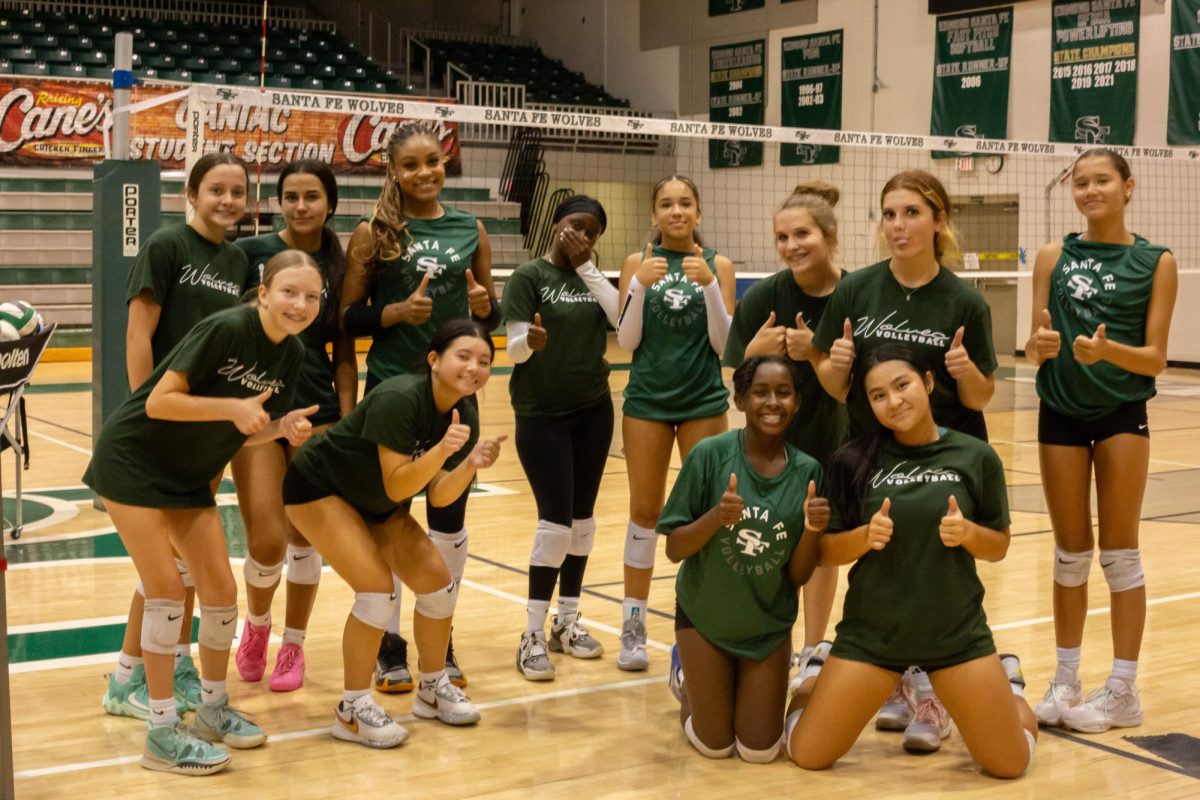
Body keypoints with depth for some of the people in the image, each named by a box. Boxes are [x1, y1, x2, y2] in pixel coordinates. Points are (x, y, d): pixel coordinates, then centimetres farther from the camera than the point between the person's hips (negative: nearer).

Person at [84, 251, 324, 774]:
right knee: (166, 589, -9)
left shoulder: (291, 354, -2)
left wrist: (285, 428, -16)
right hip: (132, 462, -7)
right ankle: (162, 732, 0)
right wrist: (233, 406, -32)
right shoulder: (225, 329, -24)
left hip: (189, 477, 7)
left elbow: (247, 432, 4)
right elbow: (159, 402, -25)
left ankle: (213, 708, 24)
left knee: (221, 591, 4)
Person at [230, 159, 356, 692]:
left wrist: (348, 421, 0)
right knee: (267, 539, -8)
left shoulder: (340, 266, 5)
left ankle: (293, 646, 24)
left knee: (306, 534, 7)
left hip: (316, 409, 2)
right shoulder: (250, 252, -3)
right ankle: (255, 625, 22)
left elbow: (344, 349, 7)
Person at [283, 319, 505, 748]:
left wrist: (471, 463, -27)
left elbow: (438, 496, -10)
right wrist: (441, 450, -43)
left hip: (377, 504, 8)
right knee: (377, 589, -20)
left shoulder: (465, 415, -10)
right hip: (319, 490, -7)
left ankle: (433, 688, 21)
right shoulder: (399, 399, -32)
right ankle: (351, 709, -4)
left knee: (438, 583, -1)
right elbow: (396, 487, -30)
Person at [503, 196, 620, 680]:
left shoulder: (594, 277, 8)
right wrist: (532, 340, -35)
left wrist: (585, 266, -11)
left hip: (593, 409, 5)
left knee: (582, 516, 8)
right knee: (556, 519, -10)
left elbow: (624, 319, -9)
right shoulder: (529, 277, -6)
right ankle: (533, 635, -3)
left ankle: (567, 621, 20)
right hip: (541, 414, -5)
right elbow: (514, 348, -12)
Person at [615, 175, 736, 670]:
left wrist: (708, 284, -16)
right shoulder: (638, 262, 2)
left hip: (704, 401, 0)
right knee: (645, 510, 5)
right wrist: (640, 286, -16)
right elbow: (626, 342, -2)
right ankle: (634, 626, 14)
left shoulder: (718, 264, 1)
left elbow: (723, 344, -4)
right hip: (648, 399, 0)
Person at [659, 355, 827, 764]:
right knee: (715, 747, 7)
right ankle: (691, 687, 38)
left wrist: (812, 530, -27)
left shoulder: (806, 471, -12)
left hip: (768, 625, 2)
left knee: (759, 752, 6)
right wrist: (715, 517, -33)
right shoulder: (710, 454, -19)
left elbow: (798, 576, -7)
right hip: (705, 614, -2)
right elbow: (673, 549, -14)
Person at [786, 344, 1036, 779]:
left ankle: (1007, 681, 34)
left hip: (958, 633, 0)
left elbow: (999, 547, 3)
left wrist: (968, 533, -18)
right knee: (808, 756, 2)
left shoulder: (975, 457, -6)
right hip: (871, 634, 0)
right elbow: (824, 550, -2)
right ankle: (817, 683, 34)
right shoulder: (853, 461, -7)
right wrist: (865, 535, -21)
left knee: (1010, 765, 3)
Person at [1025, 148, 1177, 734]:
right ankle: (1066, 681, 21)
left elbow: (1155, 358, -7)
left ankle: (1123, 691, 12)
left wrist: (1108, 350, -26)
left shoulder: (1155, 262, -4)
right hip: (1061, 413, 2)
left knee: (1119, 554, 3)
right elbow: (1033, 349, 2)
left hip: (1122, 414, -2)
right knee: (1070, 554, 10)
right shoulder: (1054, 257, 2)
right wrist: (1040, 344, -21)